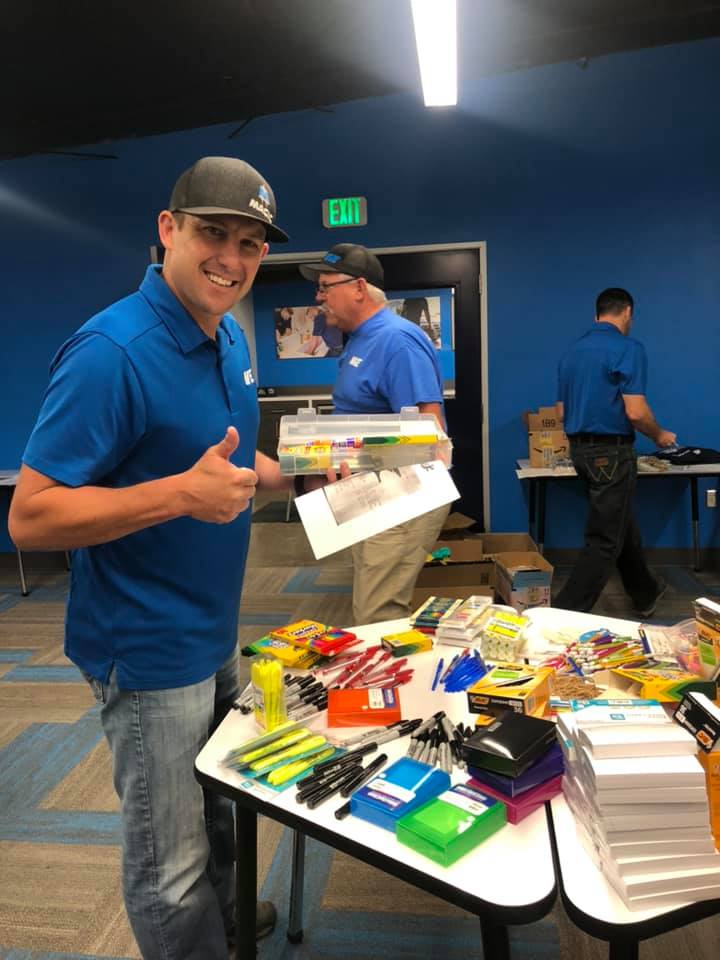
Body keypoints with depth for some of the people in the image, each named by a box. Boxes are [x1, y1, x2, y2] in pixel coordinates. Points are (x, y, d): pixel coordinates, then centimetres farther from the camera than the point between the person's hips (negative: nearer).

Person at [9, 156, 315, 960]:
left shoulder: (229, 339, 3)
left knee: (216, 807, 30)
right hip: (149, 650, -8)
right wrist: (182, 493, -32)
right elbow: (30, 517, -23)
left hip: (215, 633, 9)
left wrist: (300, 475, 0)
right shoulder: (112, 351, -23)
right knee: (169, 864, 12)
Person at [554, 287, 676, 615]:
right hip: (611, 452, -8)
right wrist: (659, 436, 0)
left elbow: (562, 410, 14)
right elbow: (635, 412, -19)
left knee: (621, 526, 22)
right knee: (605, 539, -2)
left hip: (580, 449, 8)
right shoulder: (628, 348, -13)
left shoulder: (572, 351, 10)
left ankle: (645, 594, 39)